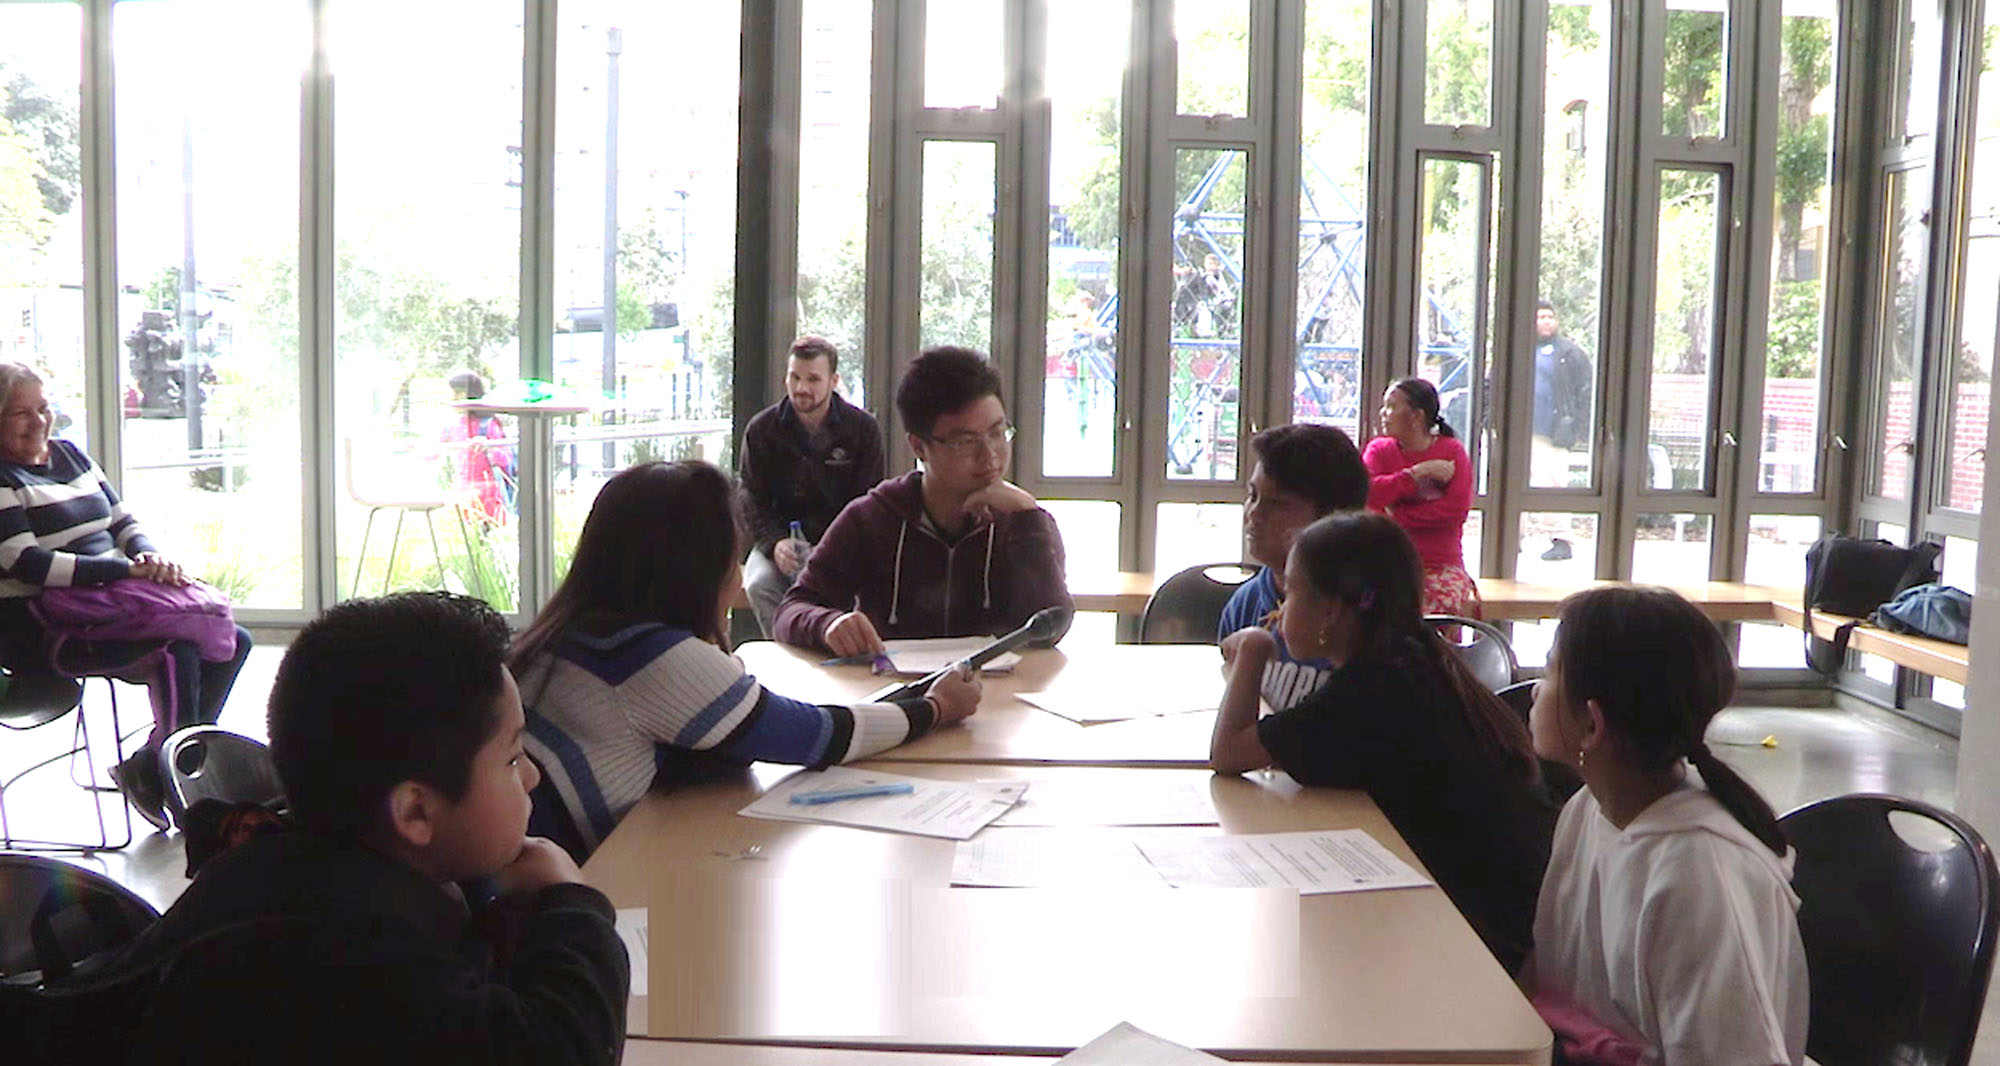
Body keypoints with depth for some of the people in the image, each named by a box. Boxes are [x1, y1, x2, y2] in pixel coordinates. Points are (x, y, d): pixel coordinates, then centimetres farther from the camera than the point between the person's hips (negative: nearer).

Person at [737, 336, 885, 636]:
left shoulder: (863, 428, 1)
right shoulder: (760, 429, 3)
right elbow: (753, 502, 2)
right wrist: (775, 543, -18)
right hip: (779, 538, 1)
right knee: (759, 584, -30)